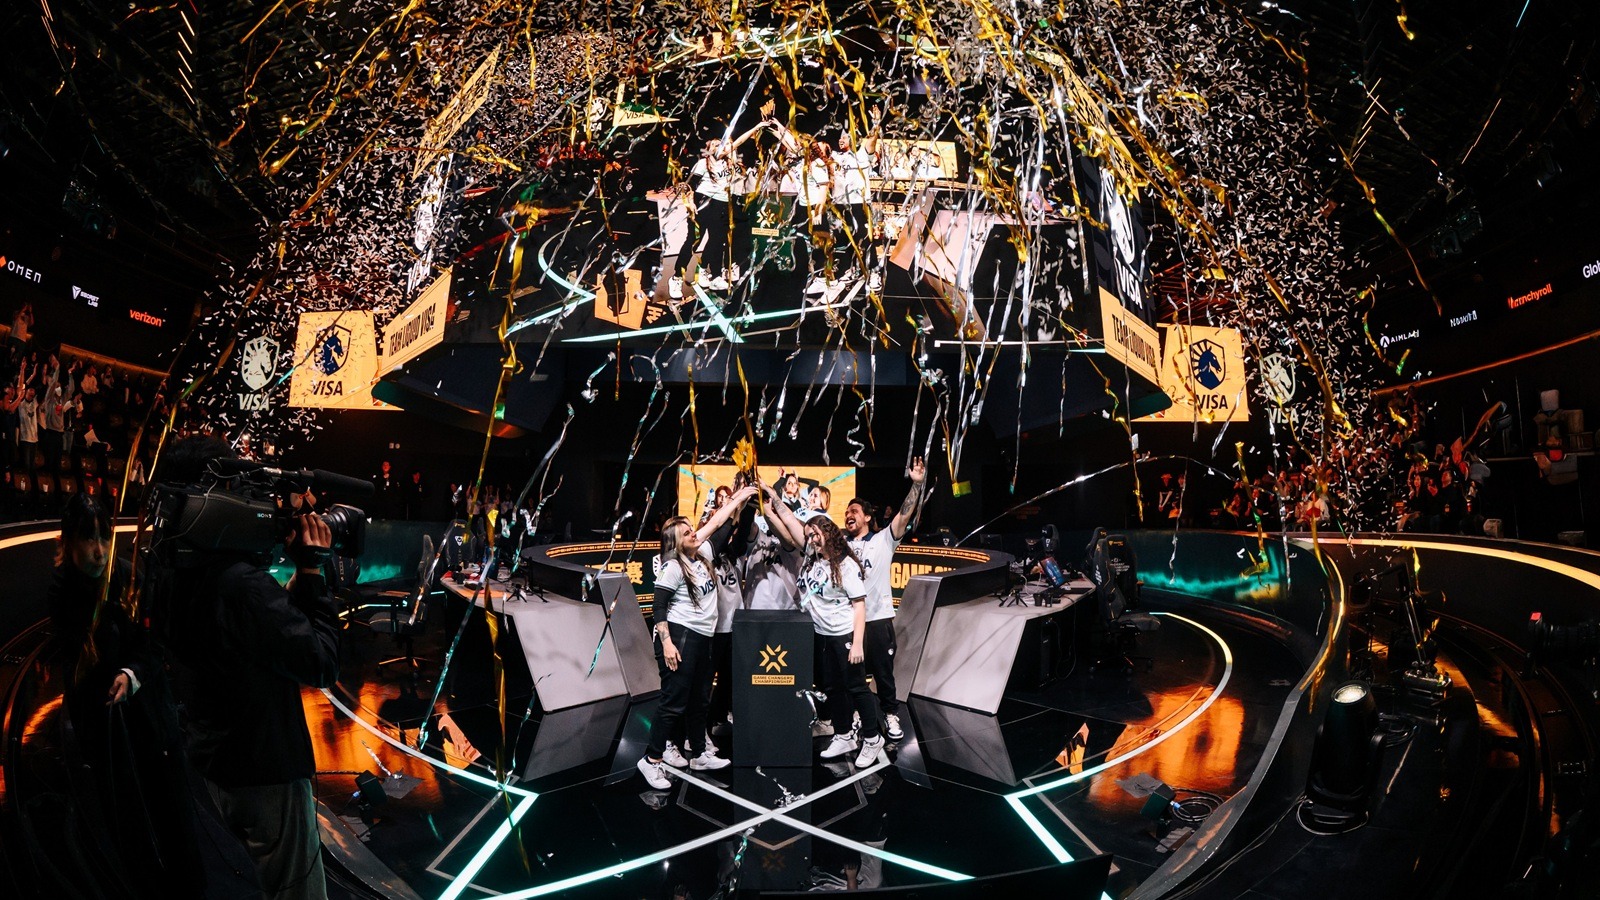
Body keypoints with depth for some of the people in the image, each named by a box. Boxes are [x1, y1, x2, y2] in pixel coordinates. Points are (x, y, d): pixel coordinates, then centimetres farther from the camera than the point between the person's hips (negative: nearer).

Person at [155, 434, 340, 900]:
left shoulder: (179, 577, -1)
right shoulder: (245, 584, -29)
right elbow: (323, 664, -25)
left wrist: (299, 577, -4)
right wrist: (312, 570, -21)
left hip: (210, 765, 9)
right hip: (266, 775, -9)